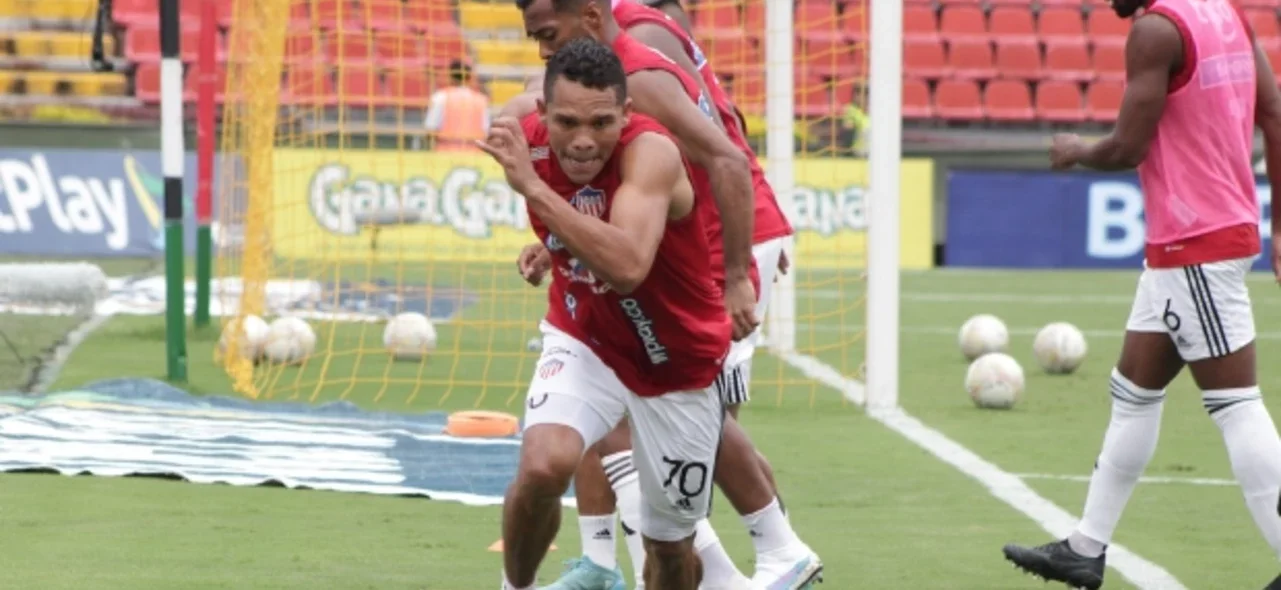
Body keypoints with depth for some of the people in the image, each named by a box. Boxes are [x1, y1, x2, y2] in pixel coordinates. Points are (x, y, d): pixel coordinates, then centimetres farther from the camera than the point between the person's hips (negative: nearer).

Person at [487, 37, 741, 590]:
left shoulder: (651, 152, -32)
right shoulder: (527, 139, -17)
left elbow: (627, 266, -49)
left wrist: (533, 187, -48)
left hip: (678, 368, -2)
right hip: (585, 342, 2)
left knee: (670, 544, 10)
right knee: (543, 463, -28)